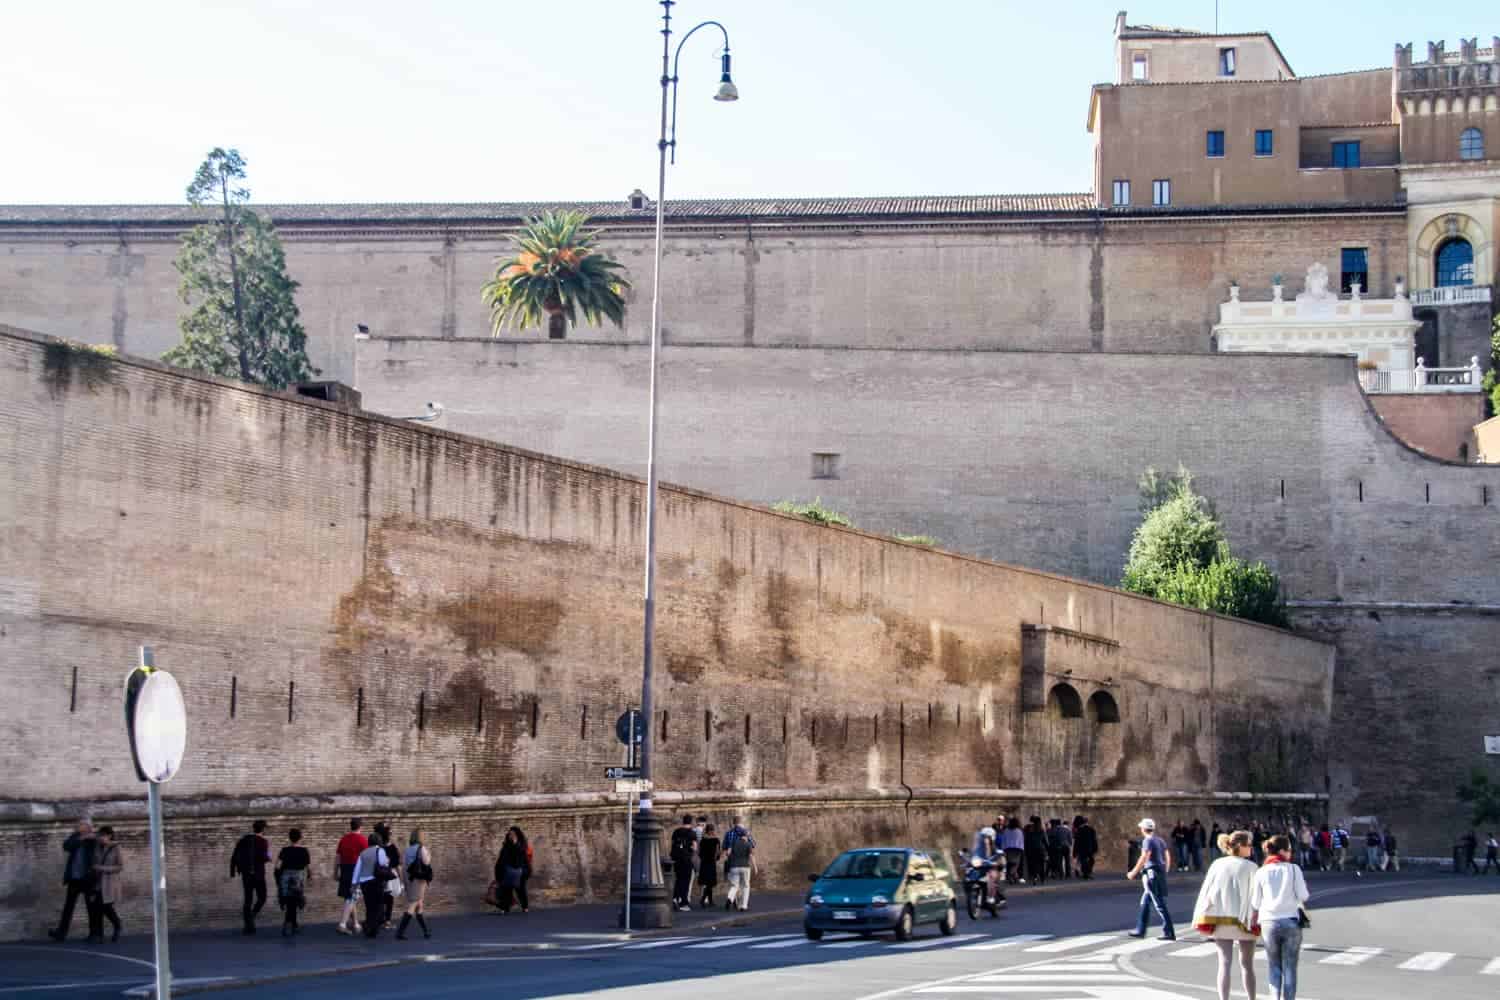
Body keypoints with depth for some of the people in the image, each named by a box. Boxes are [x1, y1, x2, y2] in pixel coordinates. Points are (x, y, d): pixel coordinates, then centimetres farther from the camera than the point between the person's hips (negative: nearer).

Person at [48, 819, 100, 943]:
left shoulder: (93, 840, -4)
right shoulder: (75, 837, 11)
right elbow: (66, 846, -9)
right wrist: (80, 839, -16)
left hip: (87, 879, -4)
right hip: (74, 878, 4)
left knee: (91, 907, 1)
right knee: (68, 906, 0)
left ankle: (93, 934, 7)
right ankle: (61, 932, -3)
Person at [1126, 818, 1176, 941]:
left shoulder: (1148, 841, -13)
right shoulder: (1160, 841, 13)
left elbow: (1144, 858, -20)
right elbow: (1168, 858, 15)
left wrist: (1133, 872, -13)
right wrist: (1164, 873, 25)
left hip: (1151, 874, -9)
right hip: (1161, 874, 9)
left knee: (1160, 905, -8)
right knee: (1145, 903, 18)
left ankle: (1169, 933, -9)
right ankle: (1140, 930, 23)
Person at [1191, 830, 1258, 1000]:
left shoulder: (1218, 864, 2)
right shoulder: (1250, 867, -7)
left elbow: (1205, 891, 0)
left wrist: (1203, 919, 2)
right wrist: (1256, 922, -7)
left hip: (1220, 921, 2)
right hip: (1244, 920, -2)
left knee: (1224, 963, 6)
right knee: (1247, 964, 12)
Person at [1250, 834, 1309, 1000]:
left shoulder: (1261, 873, 0)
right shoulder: (1293, 869, -5)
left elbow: (1255, 903, 1)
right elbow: (1303, 896, -5)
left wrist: (1255, 919, 20)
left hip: (1269, 923, 1)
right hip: (1291, 921, -1)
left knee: (1274, 965, 14)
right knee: (1290, 967, 7)